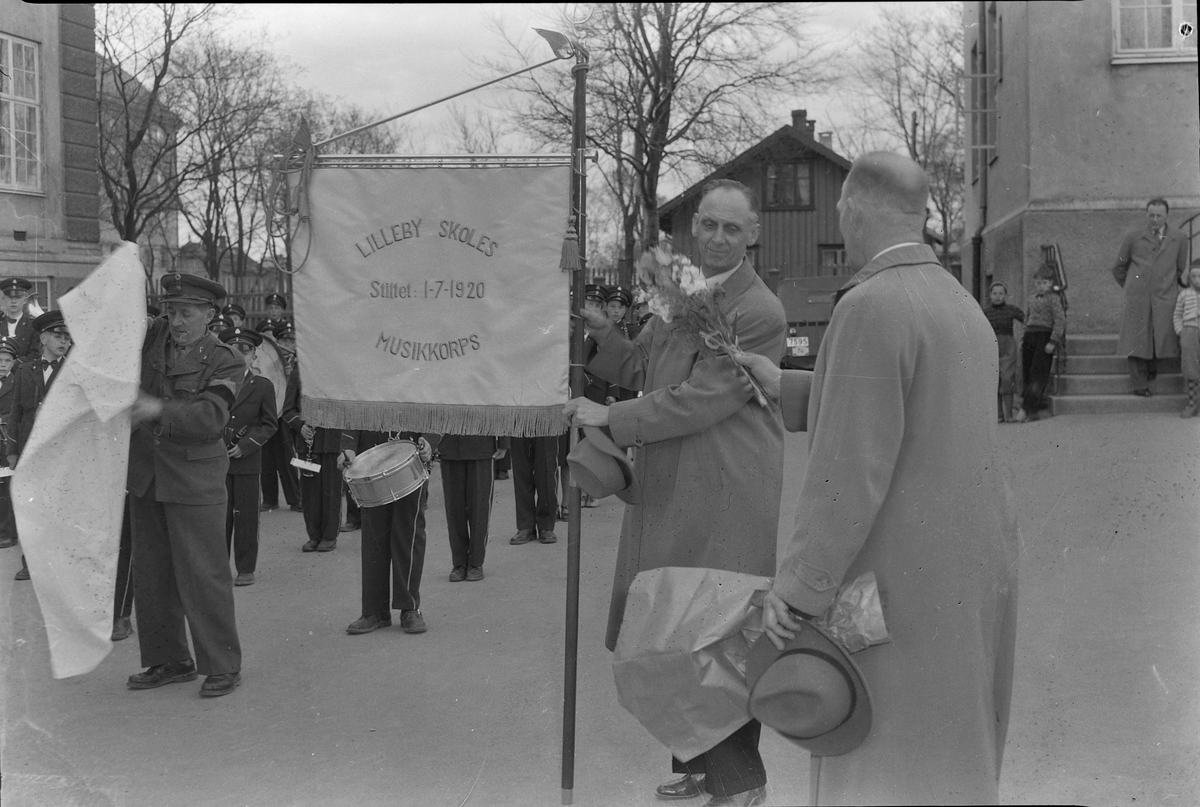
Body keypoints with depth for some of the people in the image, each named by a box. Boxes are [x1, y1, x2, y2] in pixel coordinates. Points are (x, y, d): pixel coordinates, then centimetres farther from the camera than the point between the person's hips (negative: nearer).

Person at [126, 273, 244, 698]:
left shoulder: (225, 362, -7)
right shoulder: (154, 336, 7)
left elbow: (210, 417, -19)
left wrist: (159, 409, -33)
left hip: (194, 479, -6)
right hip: (144, 474, 6)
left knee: (202, 574, -4)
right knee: (151, 573, 11)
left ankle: (223, 665, 6)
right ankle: (168, 660, 24)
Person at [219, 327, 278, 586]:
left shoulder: (263, 386, 3)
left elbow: (270, 424, 2)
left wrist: (245, 445, -10)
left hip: (247, 461, -2)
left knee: (245, 516, 1)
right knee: (220, 515, 4)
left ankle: (246, 569, 8)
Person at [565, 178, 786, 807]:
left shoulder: (760, 312, -14)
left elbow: (700, 398, -19)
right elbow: (636, 368, 18)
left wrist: (611, 418, -13)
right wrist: (599, 331, 0)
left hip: (726, 496, -8)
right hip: (667, 491, 9)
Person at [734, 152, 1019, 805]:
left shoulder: (870, 307, -18)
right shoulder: (960, 306, 12)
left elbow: (852, 469, -23)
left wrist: (795, 587, -18)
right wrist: (784, 389, 22)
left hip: (904, 586, -9)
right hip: (972, 573, 9)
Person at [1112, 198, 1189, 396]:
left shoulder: (1179, 239, 9)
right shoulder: (1134, 238, 7)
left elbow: (1181, 270, 19)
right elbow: (1118, 268, 15)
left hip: (1165, 298, 1)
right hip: (1137, 298, -1)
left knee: (1162, 340, -4)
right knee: (1137, 342, -3)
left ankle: (1152, 369, 24)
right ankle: (1139, 385, 3)